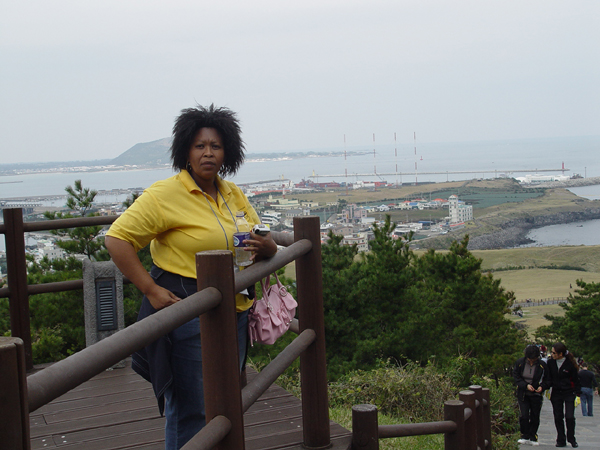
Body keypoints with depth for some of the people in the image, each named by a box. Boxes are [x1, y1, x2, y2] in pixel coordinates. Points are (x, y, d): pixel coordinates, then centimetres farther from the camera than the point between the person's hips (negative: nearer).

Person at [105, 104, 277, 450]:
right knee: (191, 412, -3)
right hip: (188, 316, -7)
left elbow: (266, 243, 20)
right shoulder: (165, 194, -10)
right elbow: (117, 239, -15)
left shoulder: (233, 194, 11)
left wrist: (265, 247, -5)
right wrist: (151, 290, -19)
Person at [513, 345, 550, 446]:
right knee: (523, 416, -10)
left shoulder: (542, 365, -7)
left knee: (535, 418, 4)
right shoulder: (520, 363, -6)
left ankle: (533, 438, 16)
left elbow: (547, 380, 2)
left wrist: (542, 387, -17)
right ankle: (525, 437, 4)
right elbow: (516, 377, -2)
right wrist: (526, 385, -16)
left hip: (536, 395, 0)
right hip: (523, 394, 0)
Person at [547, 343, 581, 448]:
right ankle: (561, 440, 14)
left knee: (569, 417, -8)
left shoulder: (570, 364, -9)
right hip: (556, 394, 4)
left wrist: (578, 393, -5)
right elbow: (548, 378, 12)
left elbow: (575, 380, -3)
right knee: (558, 418, 4)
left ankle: (571, 439, 11)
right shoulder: (550, 363, 0)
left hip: (569, 393, -3)